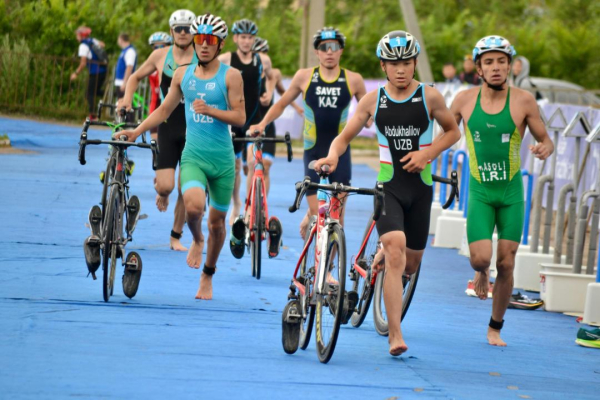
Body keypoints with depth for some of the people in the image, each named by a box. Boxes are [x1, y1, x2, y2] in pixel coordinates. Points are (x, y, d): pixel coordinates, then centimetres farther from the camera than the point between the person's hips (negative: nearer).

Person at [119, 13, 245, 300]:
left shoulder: (230, 76, -3)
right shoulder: (183, 75, 6)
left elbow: (239, 117, -7)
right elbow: (164, 110, 17)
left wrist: (210, 110, -22)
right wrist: (137, 131, 8)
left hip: (222, 160, -1)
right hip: (193, 156, 1)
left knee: (217, 221, 7)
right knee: (193, 205, -27)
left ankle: (207, 276, 29)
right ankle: (196, 241, 7)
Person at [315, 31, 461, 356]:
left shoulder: (429, 97, -2)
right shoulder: (373, 100, 0)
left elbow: (453, 132, 10)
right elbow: (344, 137, 4)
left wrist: (428, 152, -8)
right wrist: (332, 156, -18)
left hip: (419, 186, 1)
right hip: (388, 185, -1)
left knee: (410, 263, 10)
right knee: (395, 249, -23)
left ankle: (382, 259, 50)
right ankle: (395, 335, -23)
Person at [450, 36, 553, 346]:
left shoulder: (523, 101, -7)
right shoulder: (465, 100, -3)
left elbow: (545, 139, 1)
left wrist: (544, 149, -22)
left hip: (511, 192, 0)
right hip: (480, 192, 0)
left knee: (506, 264, 1)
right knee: (480, 257, -15)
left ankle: (495, 328, 20)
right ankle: (482, 273, 24)